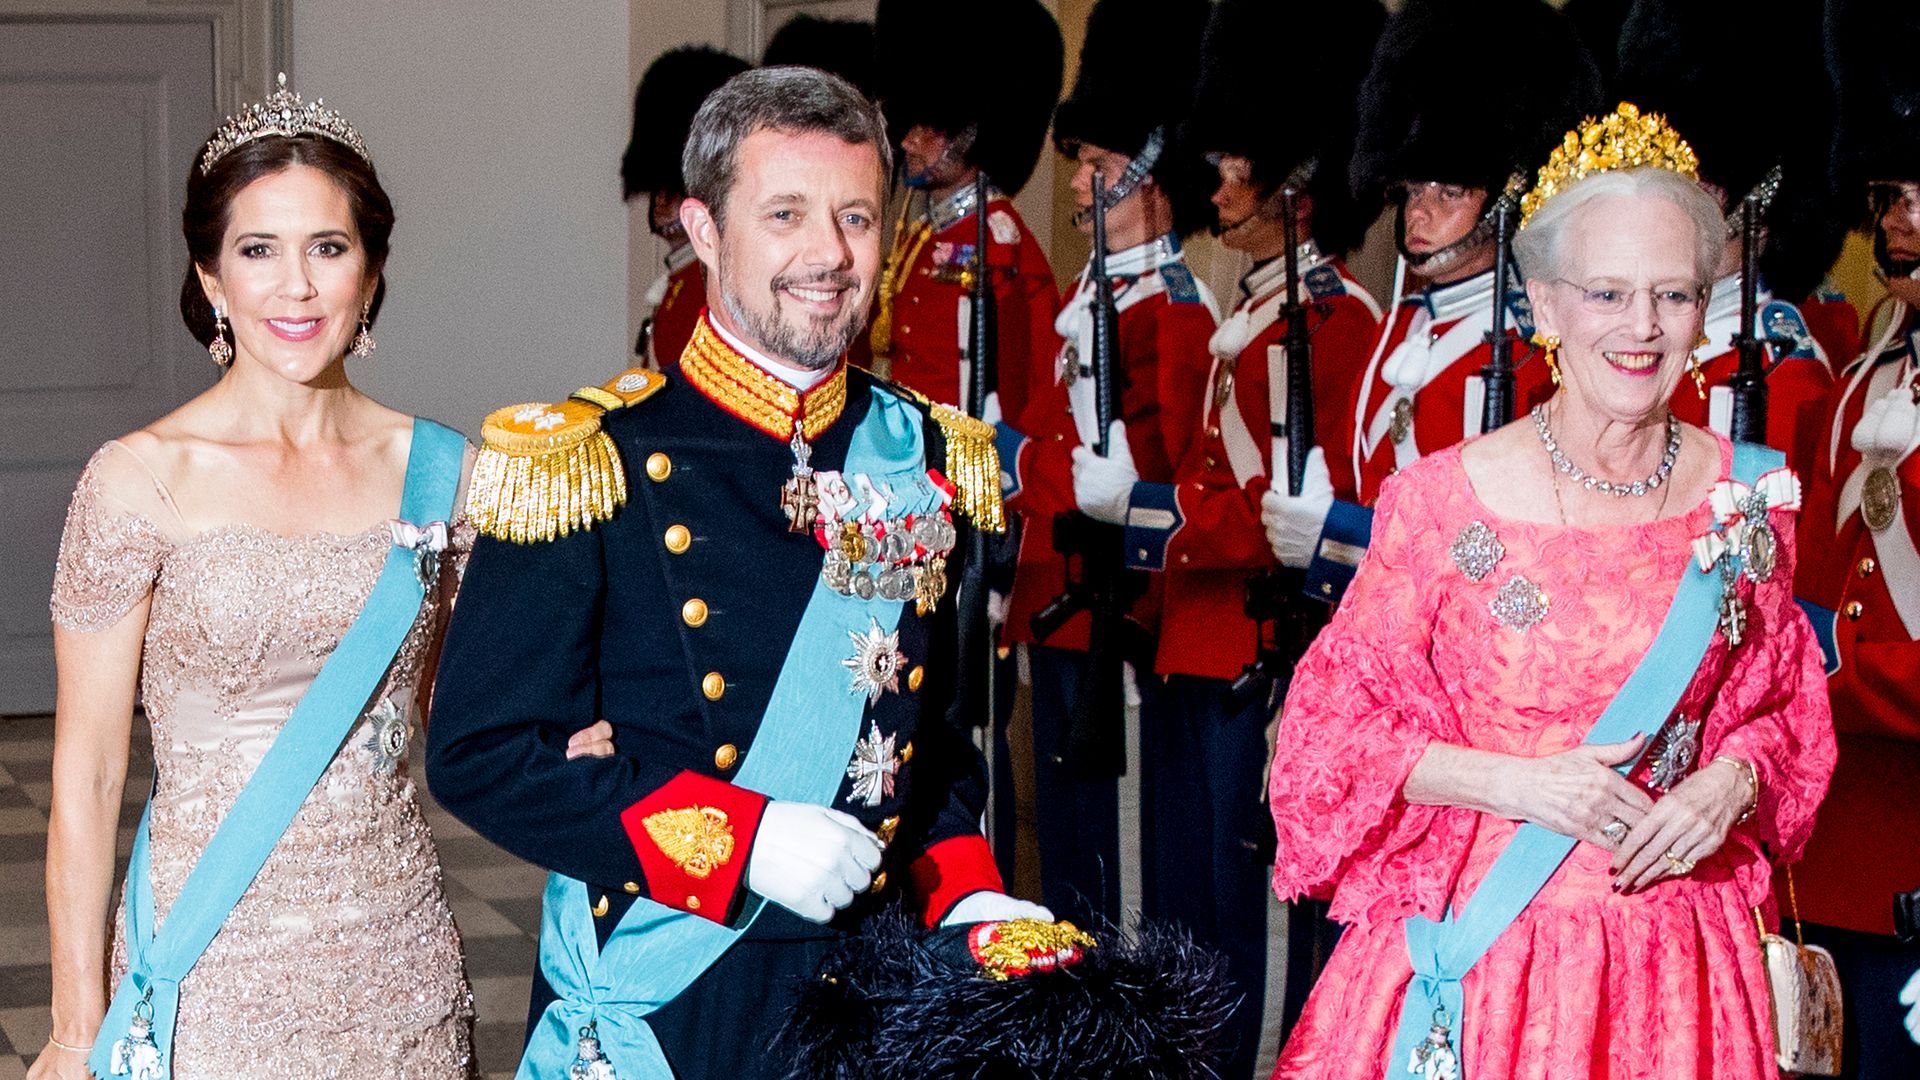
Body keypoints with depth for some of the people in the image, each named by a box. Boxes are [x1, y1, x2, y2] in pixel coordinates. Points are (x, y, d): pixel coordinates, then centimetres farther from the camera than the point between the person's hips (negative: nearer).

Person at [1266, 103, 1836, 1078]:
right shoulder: (1444, 498, -9)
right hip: (1476, 948, -2)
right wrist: (1517, 784, -15)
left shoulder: (1743, 498, 0)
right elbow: (1336, 721, -4)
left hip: (1674, 955, 2)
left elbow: (1786, 712, 12)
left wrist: (1731, 783, -9)